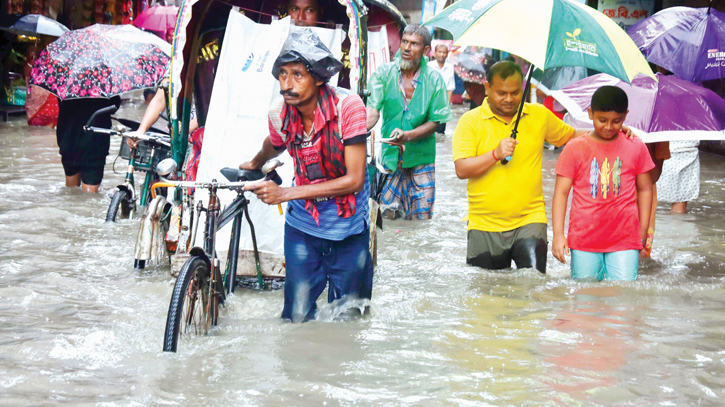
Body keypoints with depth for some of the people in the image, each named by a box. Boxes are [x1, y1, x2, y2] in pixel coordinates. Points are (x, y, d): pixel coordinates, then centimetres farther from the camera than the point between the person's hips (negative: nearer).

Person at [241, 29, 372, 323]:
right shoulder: (279, 113, -9)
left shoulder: (348, 106, -20)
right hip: (302, 224, 2)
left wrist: (285, 193, -25)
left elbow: (354, 180, -23)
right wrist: (255, 165, 41)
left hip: (348, 225, -2)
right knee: (297, 317, -3)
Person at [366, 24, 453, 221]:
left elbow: (434, 122, -3)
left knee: (420, 223, 1)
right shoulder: (384, 73, -3)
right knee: (387, 218, -2)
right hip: (389, 158, 0)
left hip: (420, 160, 0)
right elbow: (373, 110, -12)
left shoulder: (434, 80, -2)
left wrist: (407, 136, -21)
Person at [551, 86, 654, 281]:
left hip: (625, 240, 0)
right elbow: (561, 192, 2)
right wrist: (558, 234, -7)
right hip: (583, 241, 0)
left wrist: (643, 232, 11)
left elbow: (645, 190, 14)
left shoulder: (636, 147, 7)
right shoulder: (575, 148, 3)